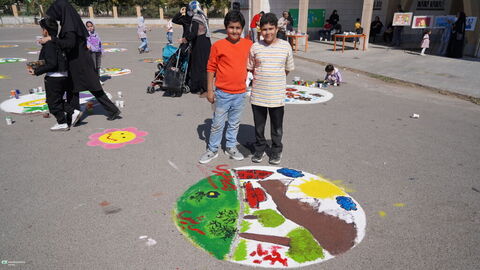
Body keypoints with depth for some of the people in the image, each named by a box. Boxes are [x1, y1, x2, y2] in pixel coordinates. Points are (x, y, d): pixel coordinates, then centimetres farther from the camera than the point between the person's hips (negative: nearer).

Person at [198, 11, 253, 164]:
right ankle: (213, 150, 24)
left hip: (240, 93, 3)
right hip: (223, 93, -3)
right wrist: (210, 91, -5)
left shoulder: (249, 44, 0)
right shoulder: (218, 46, -8)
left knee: (234, 124, 17)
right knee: (218, 124, 9)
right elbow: (211, 68, -4)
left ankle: (231, 147, 34)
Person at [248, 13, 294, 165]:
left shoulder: (285, 46, -3)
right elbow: (250, 68, 9)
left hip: (277, 95, -1)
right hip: (258, 94, 1)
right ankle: (260, 149, 34)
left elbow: (288, 69, 7)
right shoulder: (255, 47, -2)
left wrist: (276, 78, 4)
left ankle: (276, 151, 32)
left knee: (277, 127, 13)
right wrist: (259, 75, -1)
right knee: (259, 126, 15)